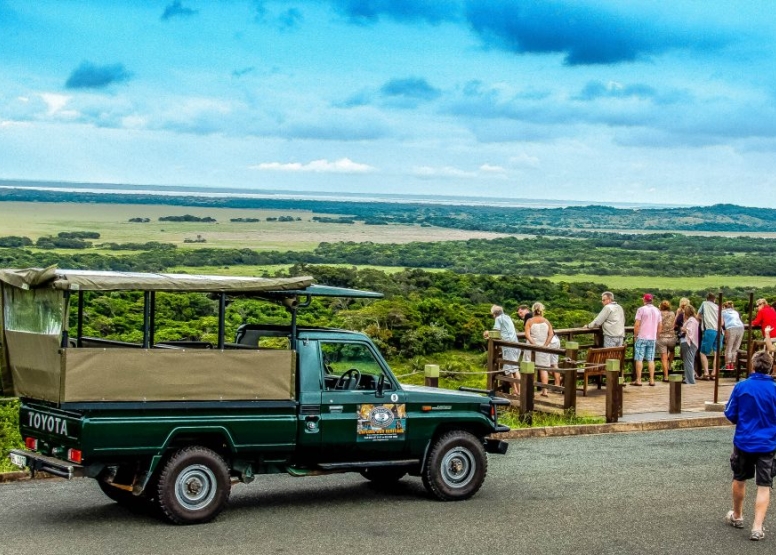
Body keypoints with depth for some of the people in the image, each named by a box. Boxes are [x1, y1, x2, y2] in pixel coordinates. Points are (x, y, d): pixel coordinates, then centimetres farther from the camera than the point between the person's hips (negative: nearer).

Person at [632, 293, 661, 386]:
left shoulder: (641, 309, -8)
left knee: (639, 359, -1)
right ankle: (652, 380, 5)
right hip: (652, 338, 5)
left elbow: (637, 324, -12)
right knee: (651, 360, 8)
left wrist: (635, 335, -1)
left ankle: (638, 380, -2)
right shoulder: (657, 310, 9)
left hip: (642, 338, -5)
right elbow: (659, 325, 13)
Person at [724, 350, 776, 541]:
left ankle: (737, 516, 38)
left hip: (743, 441, 1)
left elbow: (730, 414, -3)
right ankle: (757, 527, -4)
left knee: (739, 479, 21)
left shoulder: (741, 386, -10)